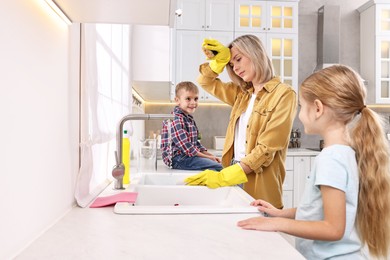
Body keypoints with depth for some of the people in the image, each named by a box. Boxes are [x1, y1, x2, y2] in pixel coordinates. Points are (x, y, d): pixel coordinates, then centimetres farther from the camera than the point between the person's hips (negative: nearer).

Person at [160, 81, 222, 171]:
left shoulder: (189, 118, 18)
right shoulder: (176, 120, -14)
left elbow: (195, 143, 20)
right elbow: (185, 146, -20)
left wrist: (210, 155, 8)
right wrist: (207, 156, -13)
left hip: (187, 156, 10)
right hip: (177, 158, -10)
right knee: (219, 167, -23)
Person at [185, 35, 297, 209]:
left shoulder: (284, 94, -11)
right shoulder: (242, 93, 10)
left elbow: (266, 149, -18)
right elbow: (206, 82, 22)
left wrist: (223, 177, -22)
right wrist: (219, 60, 3)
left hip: (260, 186, -6)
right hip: (236, 177, 6)